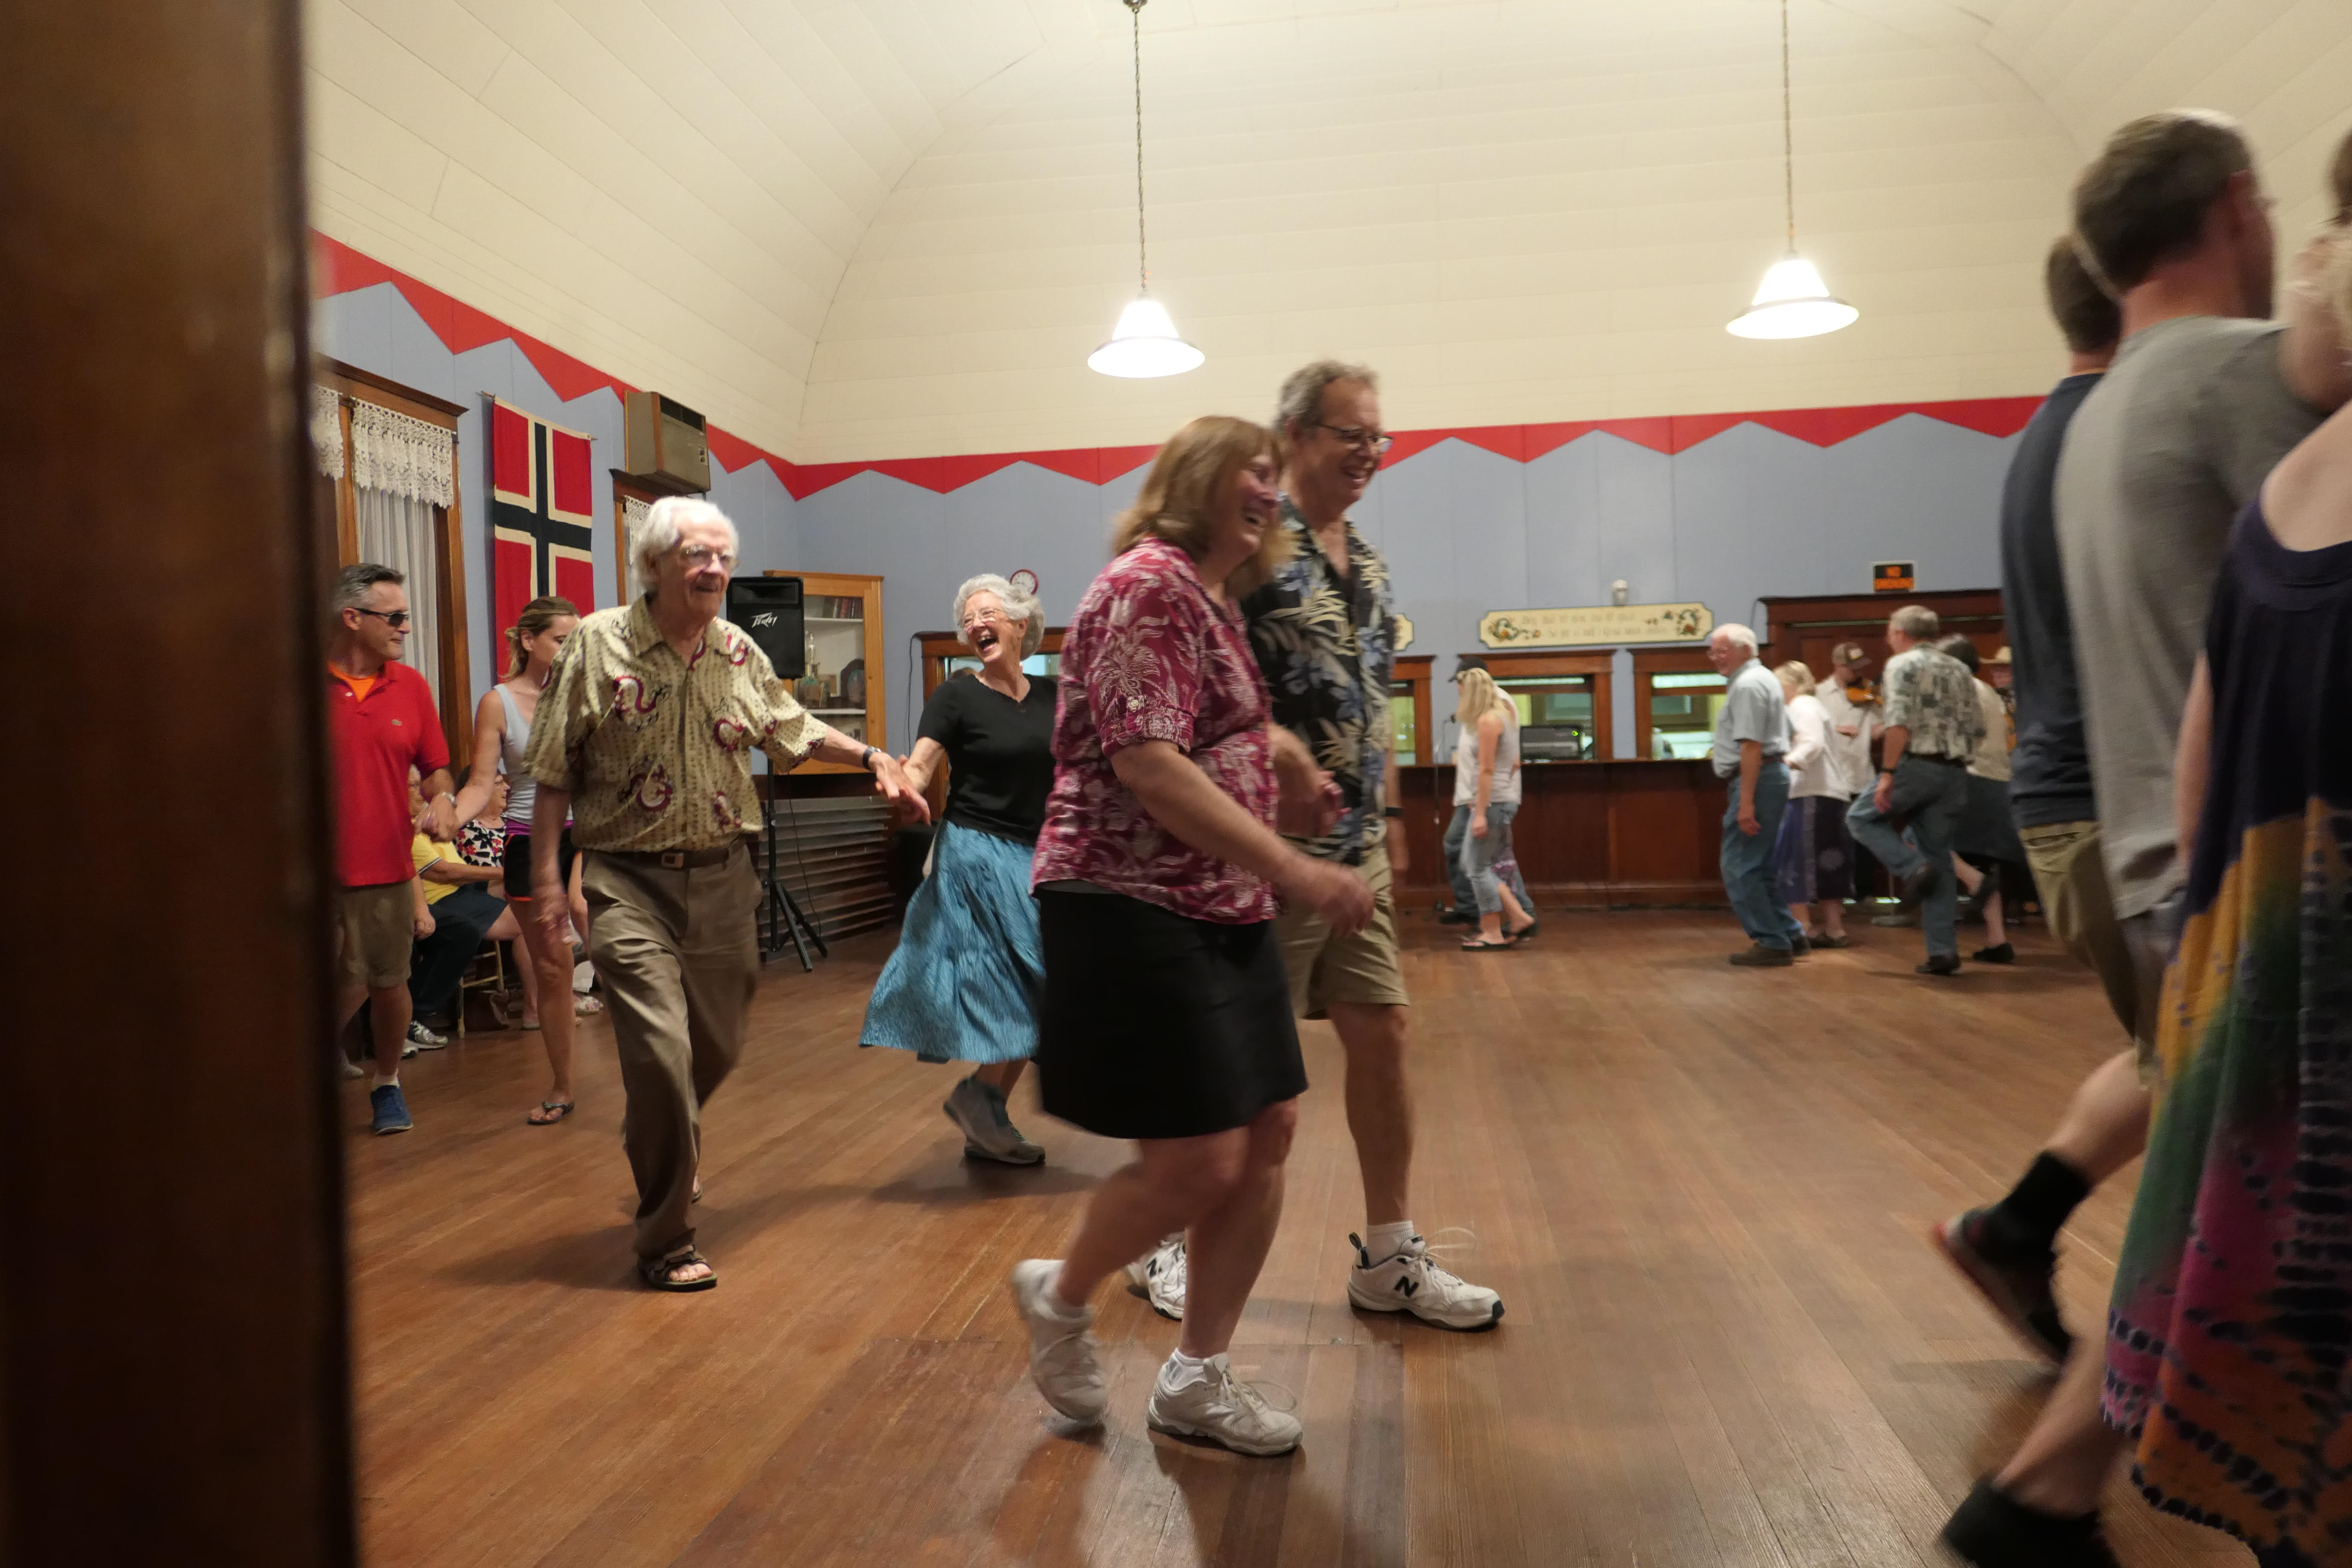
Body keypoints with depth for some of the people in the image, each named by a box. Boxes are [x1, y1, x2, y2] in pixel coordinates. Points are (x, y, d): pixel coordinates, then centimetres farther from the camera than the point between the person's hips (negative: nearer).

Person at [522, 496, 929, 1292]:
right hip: (630, 881, -5)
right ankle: (665, 1240, 5)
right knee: (662, 1051, -13)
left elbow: (793, 729, 22)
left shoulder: (740, 652, 6)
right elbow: (555, 773, -4)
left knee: (717, 1048, 14)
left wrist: (872, 757, 12)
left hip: (723, 876, 5)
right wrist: (546, 876, -7)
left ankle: (660, 1152, 48)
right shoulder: (597, 644, -6)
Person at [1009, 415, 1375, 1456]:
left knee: (1268, 1134, 8)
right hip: (1133, 911, -10)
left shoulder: (1217, 600, 17)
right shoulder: (1148, 586, -13)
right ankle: (1060, 1296, 23)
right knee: (1196, 1162, -7)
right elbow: (1148, 766, -24)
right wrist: (1292, 871, -26)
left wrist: (1290, 766, 12)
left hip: (1224, 912, 10)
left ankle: (1196, 1380, 21)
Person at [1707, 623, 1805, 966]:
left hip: (1756, 779, -11)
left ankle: (1772, 944, -4)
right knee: (1756, 869, 15)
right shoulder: (1762, 678, 19)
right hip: (1773, 774, 11)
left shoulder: (1747, 686, -14)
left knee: (1739, 868, -8)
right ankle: (1791, 935, 18)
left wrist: (1746, 802, -25)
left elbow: (1752, 747, -22)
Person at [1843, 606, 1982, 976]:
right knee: (1939, 857, 9)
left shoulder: (1903, 664, -4)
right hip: (1955, 773, 7)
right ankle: (1943, 950, 5)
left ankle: (1913, 869, -7)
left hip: (1917, 765, -7)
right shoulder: (1959, 670, 18)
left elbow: (1900, 722, -17)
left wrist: (1887, 772, -17)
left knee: (1861, 817, 15)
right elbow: (1978, 727, 14)